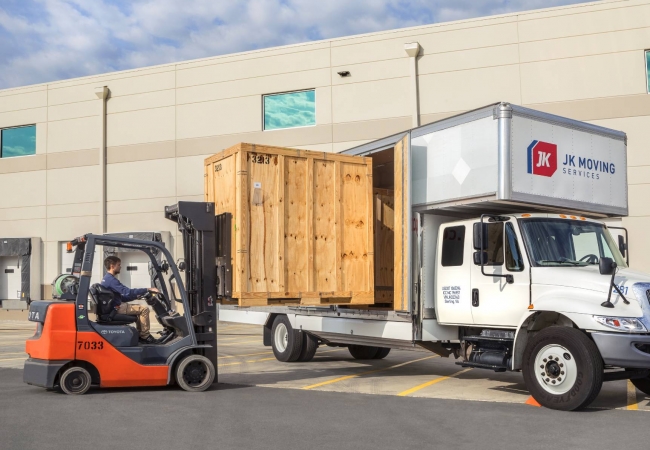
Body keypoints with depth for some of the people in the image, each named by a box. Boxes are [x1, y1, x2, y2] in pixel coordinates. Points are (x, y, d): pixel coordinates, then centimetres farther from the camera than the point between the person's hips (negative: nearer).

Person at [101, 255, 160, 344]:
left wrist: (137, 296, 10)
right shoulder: (111, 279, -19)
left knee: (139, 309, 22)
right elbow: (128, 292, -27)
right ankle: (145, 336, -7)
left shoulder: (107, 279, 16)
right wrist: (147, 289, -25)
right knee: (144, 309, -13)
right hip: (116, 308, -11)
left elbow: (121, 297, 19)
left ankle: (140, 335, 19)